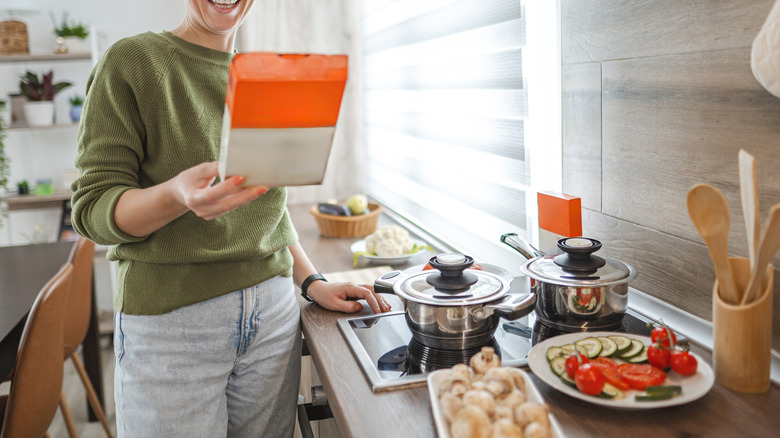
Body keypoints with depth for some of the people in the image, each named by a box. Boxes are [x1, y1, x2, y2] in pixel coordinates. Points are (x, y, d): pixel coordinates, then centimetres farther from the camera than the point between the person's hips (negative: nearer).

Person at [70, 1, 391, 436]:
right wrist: (177, 195, -28)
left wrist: (312, 281, 7)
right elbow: (93, 210, -9)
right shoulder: (130, 61, -5)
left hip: (274, 311, 5)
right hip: (170, 318, -4)